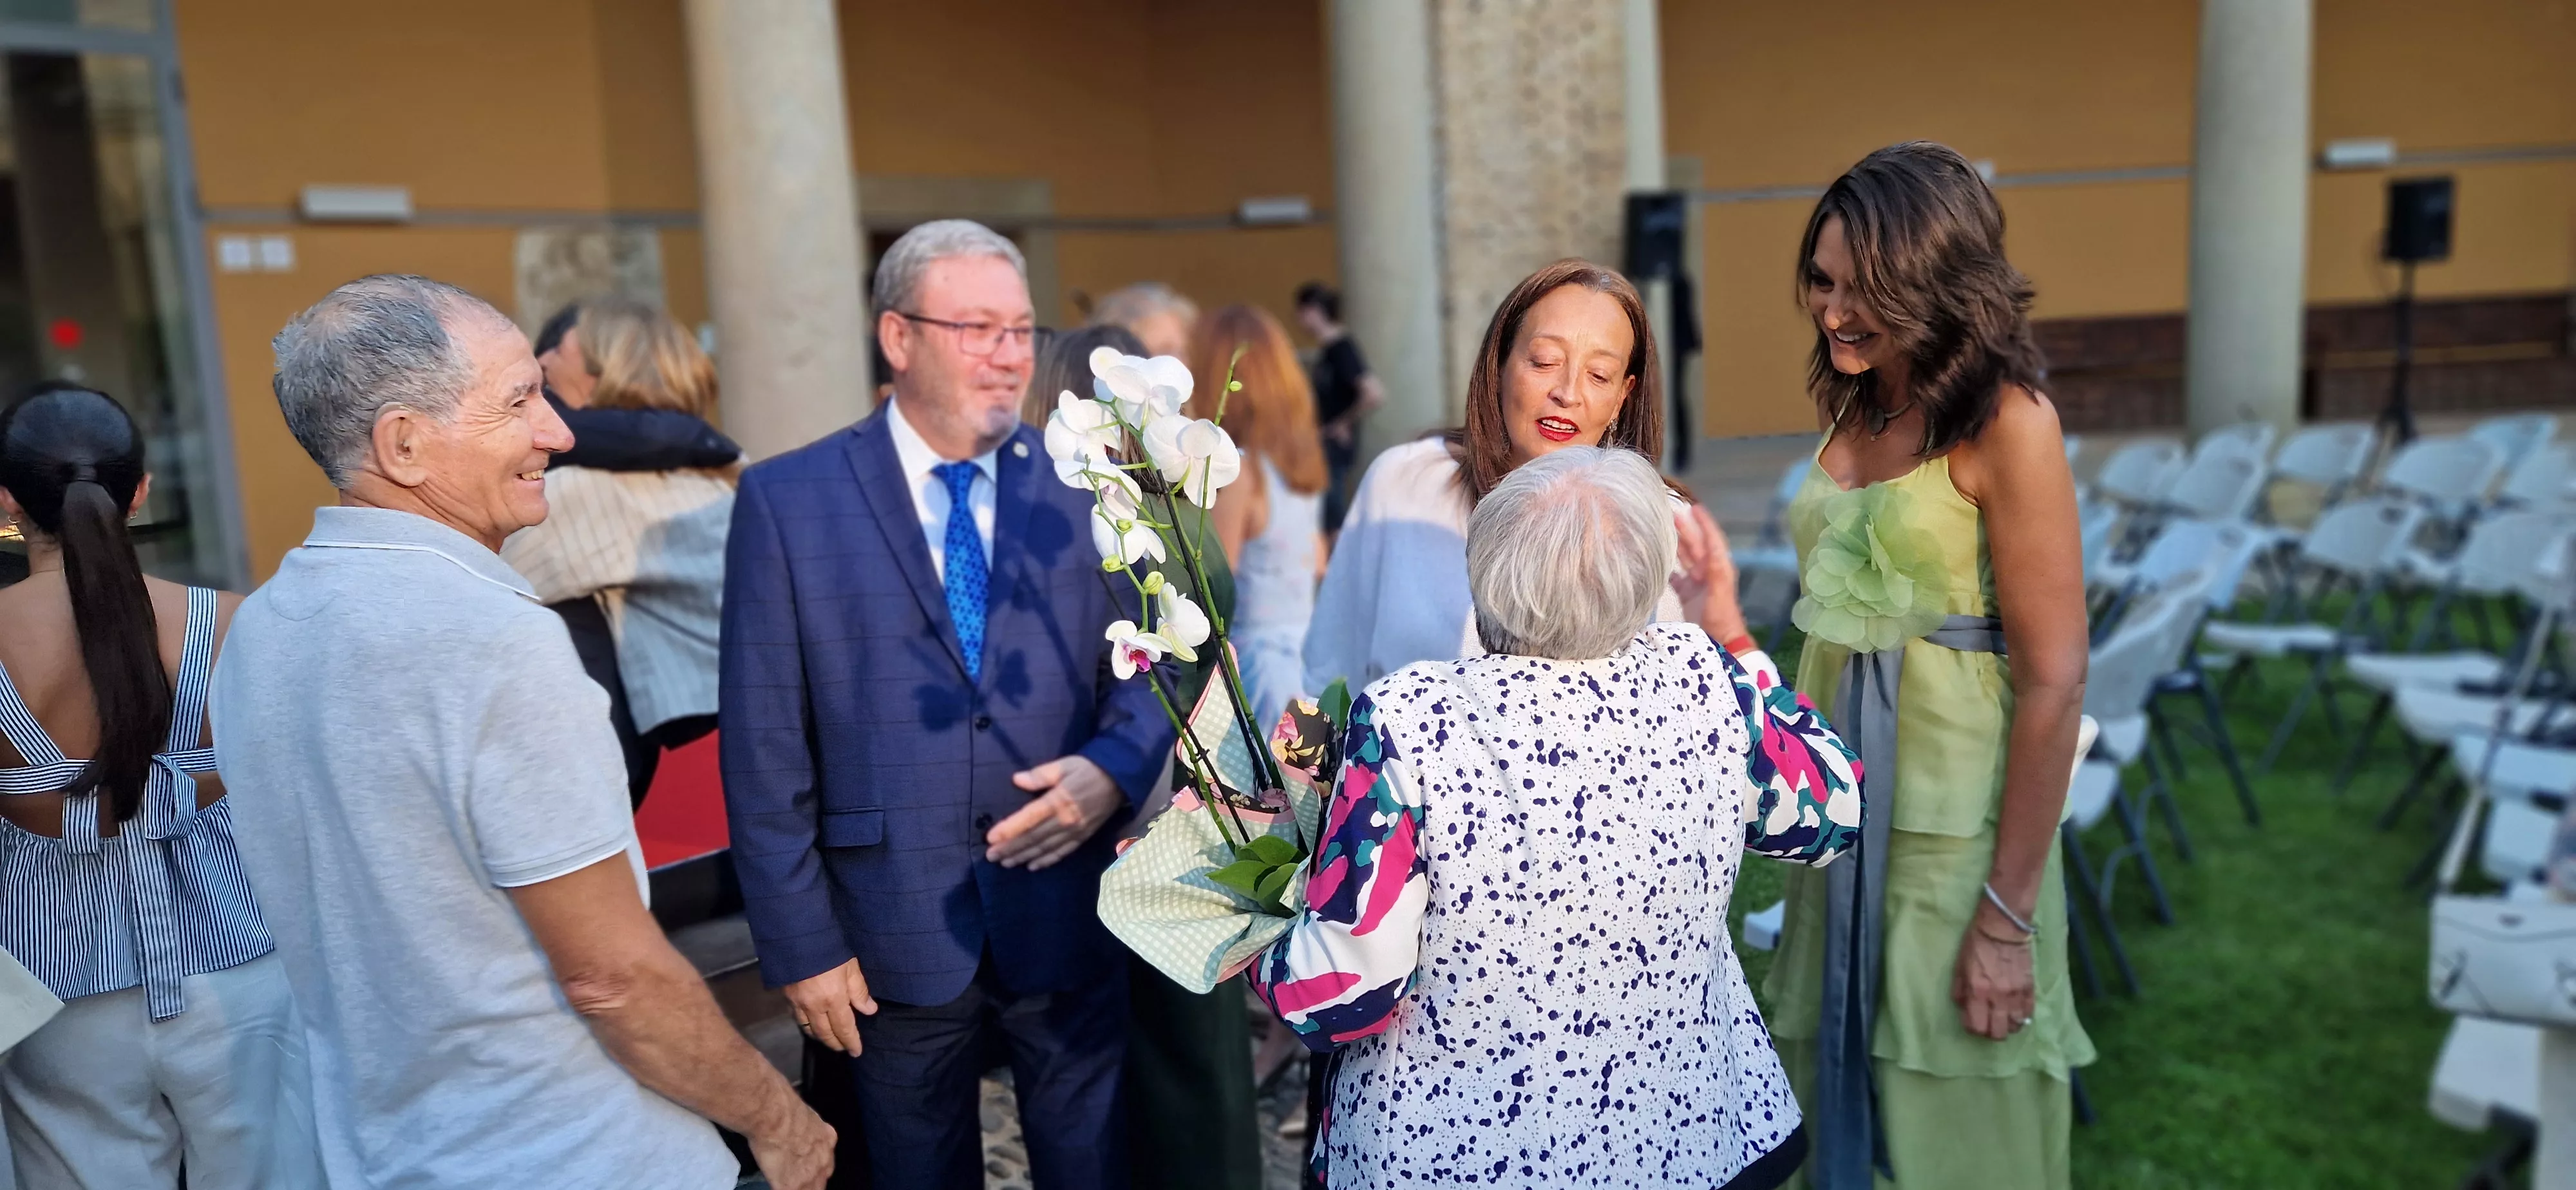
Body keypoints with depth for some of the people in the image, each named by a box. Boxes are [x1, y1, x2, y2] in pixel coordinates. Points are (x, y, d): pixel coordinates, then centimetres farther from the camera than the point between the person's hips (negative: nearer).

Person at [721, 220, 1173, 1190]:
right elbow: (765, 747, -5)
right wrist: (800, 944, -6)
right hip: (896, 932, -1)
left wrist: (1114, 769, -15)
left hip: (1068, 917, 2)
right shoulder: (787, 500, -5)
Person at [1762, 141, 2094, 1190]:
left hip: (1952, 821, -6)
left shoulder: (2005, 424, -13)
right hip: (1841, 809, 6)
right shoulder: (1854, 408, 7)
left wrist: (2009, 915, -15)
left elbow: (2054, 682, -15)